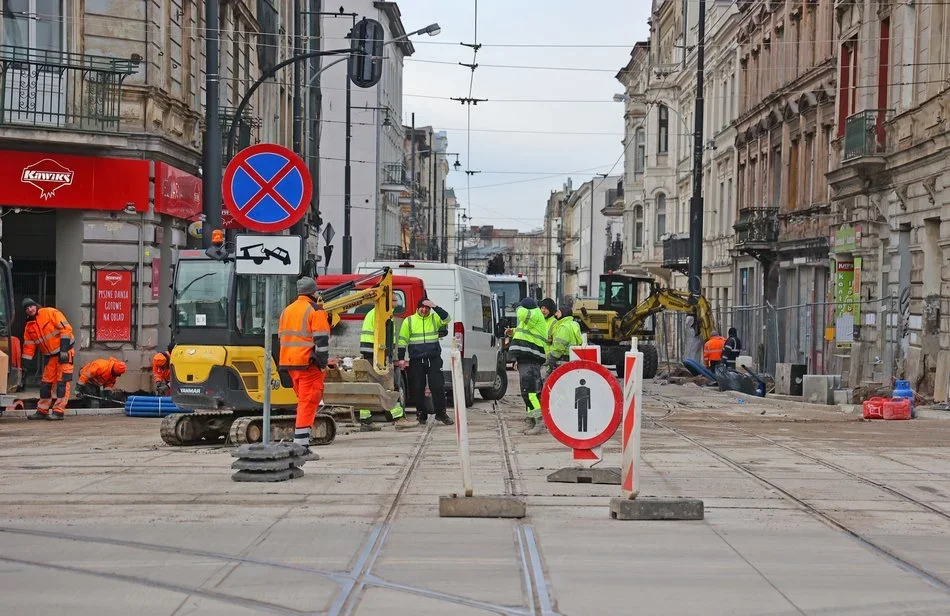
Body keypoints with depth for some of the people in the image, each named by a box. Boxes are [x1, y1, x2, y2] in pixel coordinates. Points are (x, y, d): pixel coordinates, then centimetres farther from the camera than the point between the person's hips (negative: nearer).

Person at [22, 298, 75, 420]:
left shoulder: (51, 313, -12)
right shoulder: (29, 327, 8)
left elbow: (66, 328, -17)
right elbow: (28, 346, 11)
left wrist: (64, 350, -21)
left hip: (65, 352, -7)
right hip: (49, 355, 7)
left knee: (62, 381, -9)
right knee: (46, 382, 8)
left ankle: (59, 411, -10)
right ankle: (42, 411, 17)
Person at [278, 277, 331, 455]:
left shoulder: (287, 311, 16)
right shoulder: (315, 311, -8)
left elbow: (282, 338, 20)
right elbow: (321, 340, -14)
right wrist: (323, 364, -8)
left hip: (290, 362, 7)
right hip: (309, 364, -7)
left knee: (303, 401, 18)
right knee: (308, 402, -7)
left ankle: (301, 441, 18)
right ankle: (301, 446, -13)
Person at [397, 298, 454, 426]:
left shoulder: (435, 318, 9)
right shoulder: (409, 321, 7)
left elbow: (447, 319, -12)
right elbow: (402, 341, 7)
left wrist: (435, 306, -16)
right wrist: (401, 358, 0)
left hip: (434, 359, 0)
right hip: (416, 361, 0)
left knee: (438, 386, -5)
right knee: (418, 389, 4)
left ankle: (441, 413, 3)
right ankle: (421, 415, 14)